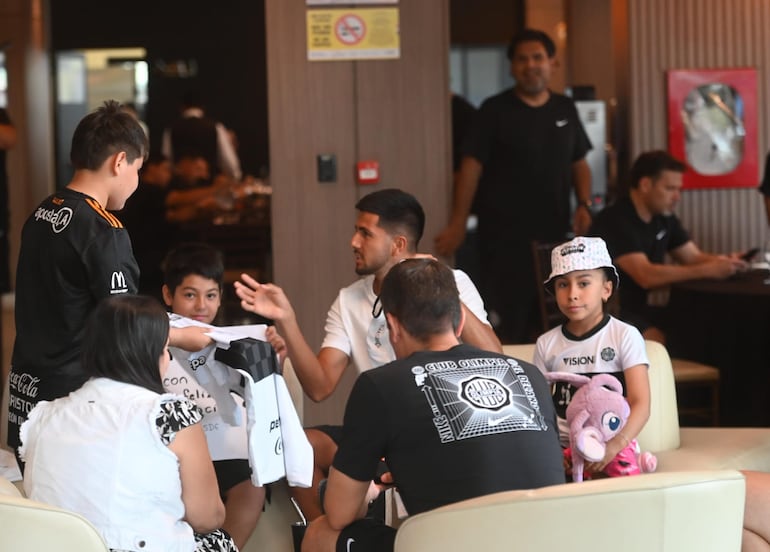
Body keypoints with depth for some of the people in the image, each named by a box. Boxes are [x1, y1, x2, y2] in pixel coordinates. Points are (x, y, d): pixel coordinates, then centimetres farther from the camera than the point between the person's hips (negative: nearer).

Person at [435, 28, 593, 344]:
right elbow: (472, 166, -7)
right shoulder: (495, 110, -4)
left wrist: (584, 205, 0)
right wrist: (458, 223, -14)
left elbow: (579, 164, 17)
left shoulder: (565, 110, 9)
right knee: (504, 324, -5)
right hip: (504, 234, -5)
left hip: (553, 232, 5)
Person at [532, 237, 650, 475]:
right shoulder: (547, 344, 11)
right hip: (563, 448, 3)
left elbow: (640, 404, -7)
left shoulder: (625, 336, 0)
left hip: (614, 449, -3)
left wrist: (616, 444, -25)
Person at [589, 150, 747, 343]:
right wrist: (709, 270, -28)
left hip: (643, 309, 8)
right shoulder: (614, 222, -19)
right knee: (660, 347, -33)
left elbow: (693, 257, 11)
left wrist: (723, 262, -13)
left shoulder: (664, 218, 8)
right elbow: (646, 276, -28)